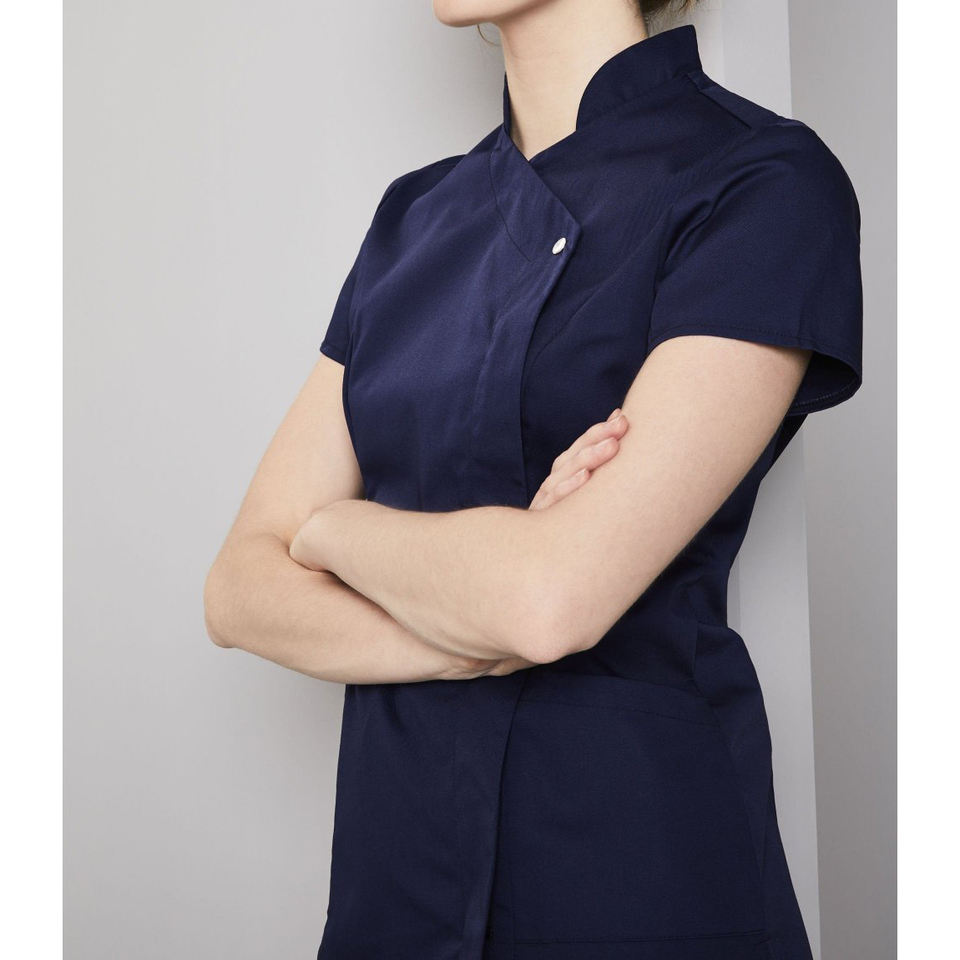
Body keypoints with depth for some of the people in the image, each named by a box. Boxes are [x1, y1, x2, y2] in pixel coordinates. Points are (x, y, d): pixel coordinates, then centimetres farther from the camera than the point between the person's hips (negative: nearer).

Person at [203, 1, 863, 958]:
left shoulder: (767, 186, -12)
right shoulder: (418, 213, 7)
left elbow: (554, 595, -22)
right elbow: (241, 589, 2)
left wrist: (334, 525, -3)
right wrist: (479, 641, -16)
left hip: (639, 875, -5)